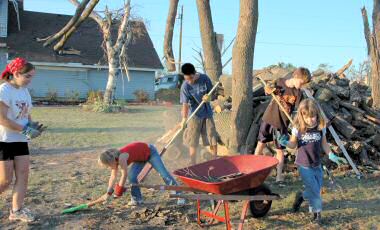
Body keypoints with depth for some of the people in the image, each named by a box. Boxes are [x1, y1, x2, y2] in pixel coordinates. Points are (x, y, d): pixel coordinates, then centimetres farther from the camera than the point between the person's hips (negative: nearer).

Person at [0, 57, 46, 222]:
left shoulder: (25, 91, 10)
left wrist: (32, 126, -4)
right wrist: (25, 130, -21)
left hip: (20, 140, 8)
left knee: (23, 175, 3)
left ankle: (16, 210, 11)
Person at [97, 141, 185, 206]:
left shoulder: (121, 158, -35)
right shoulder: (115, 159, -9)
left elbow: (124, 175, -28)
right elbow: (113, 176, 1)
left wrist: (119, 191, -15)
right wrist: (108, 193, 3)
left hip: (150, 152, -8)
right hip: (141, 158, 8)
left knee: (163, 173, -12)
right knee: (132, 176, -6)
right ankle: (137, 199, 5)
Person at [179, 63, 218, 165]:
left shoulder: (205, 78, -10)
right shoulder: (185, 86, -17)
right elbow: (185, 104, -22)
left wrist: (208, 97, -23)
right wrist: (184, 119, -35)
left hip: (207, 113, 2)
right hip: (194, 116, -2)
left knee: (213, 140, 7)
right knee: (193, 143, 0)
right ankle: (193, 165, 11)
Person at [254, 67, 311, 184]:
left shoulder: (298, 93, -9)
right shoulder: (280, 81, -3)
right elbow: (267, 89, 9)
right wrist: (272, 90, -13)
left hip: (281, 123, -2)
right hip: (268, 118, 2)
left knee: (280, 150, 4)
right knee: (260, 144, 11)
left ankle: (279, 176, 14)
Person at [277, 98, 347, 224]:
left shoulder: (321, 127, -7)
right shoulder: (298, 128, -14)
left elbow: (324, 144, 5)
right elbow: (293, 144, -3)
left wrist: (332, 156, -3)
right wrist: (285, 143, -23)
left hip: (317, 165, 4)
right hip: (304, 165, -3)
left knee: (316, 188, 12)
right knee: (314, 190, 0)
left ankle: (301, 196, 39)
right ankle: (317, 211, 22)